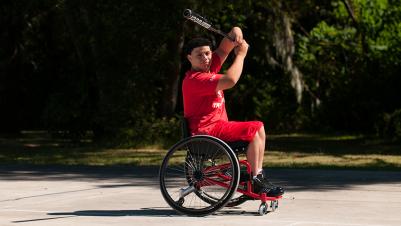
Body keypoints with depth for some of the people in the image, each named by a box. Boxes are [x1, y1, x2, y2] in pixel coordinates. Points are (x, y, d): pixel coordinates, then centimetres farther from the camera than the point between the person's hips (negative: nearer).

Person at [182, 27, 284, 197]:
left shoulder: (210, 67, 8)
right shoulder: (195, 79, -21)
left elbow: (224, 48, 10)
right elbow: (230, 80, -31)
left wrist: (235, 33, -14)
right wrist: (241, 55, -18)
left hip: (218, 126, 10)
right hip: (206, 131, -10)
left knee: (259, 127, 9)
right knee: (252, 132, -16)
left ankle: (258, 176, 8)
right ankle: (256, 183, -11)